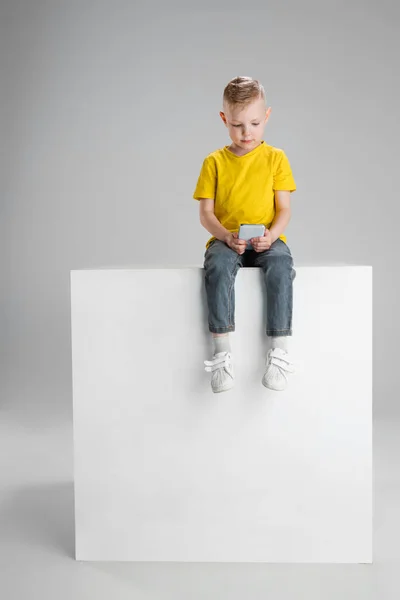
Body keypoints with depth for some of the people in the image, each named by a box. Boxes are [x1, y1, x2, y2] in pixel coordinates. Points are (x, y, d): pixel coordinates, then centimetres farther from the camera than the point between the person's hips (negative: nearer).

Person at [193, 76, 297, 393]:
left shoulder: (276, 158, 9)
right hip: (226, 240, 0)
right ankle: (222, 353, -33)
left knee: (281, 265, -34)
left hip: (267, 239, 0)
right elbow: (205, 213, 4)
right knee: (218, 265, -35)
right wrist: (227, 236, -16)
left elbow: (284, 209, 4)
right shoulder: (214, 161, 9)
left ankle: (279, 350, -29)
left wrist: (271, 236, -17)